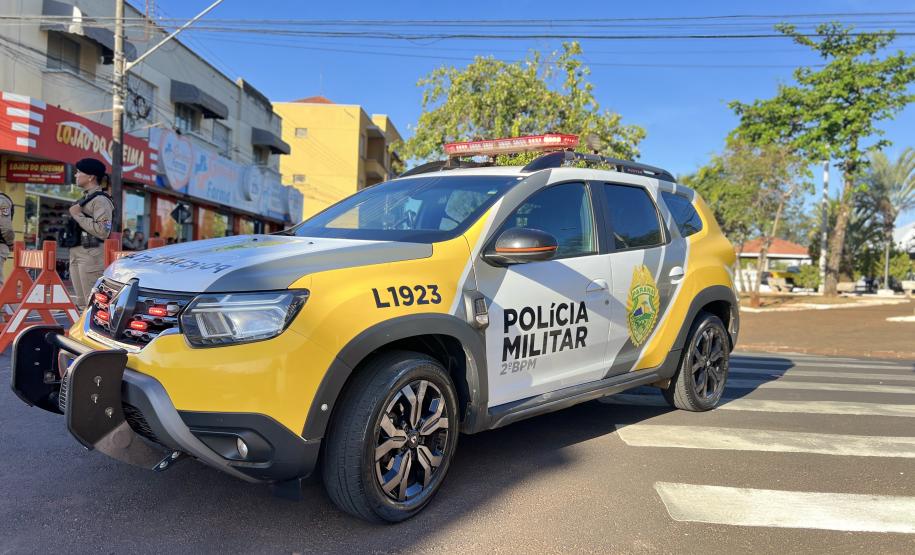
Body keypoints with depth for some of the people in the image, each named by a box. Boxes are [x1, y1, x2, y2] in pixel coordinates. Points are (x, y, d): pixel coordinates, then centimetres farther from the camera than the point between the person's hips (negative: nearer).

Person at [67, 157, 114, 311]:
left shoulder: (100, 200, -11)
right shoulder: (84, 198, 20)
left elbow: (102, 232, -23)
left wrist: (78, 215, -17)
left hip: (91, 256, -10)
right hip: (76, 254, 10)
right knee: (82, 303, 13)